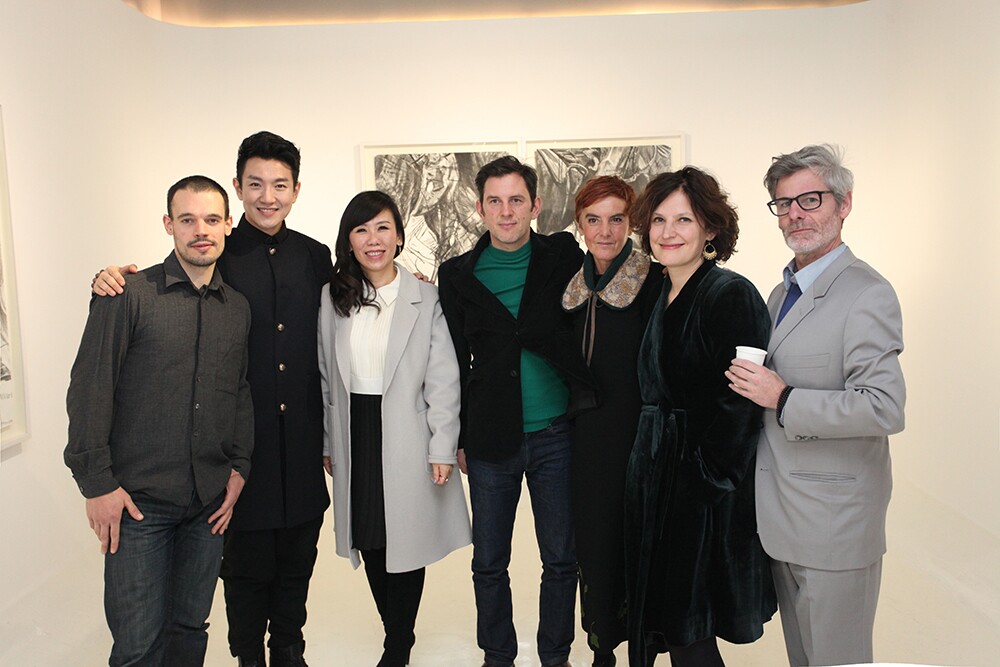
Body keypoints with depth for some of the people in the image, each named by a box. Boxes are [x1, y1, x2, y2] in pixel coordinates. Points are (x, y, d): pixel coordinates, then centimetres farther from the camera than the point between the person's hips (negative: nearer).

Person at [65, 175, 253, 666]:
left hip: (209, 499, 4)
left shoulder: (238, 308, 8)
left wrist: (238, 468, 5)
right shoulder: (128, 295, -7)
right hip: (137, 499, -4)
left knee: (190, 628, 16)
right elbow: (89, 391, -8)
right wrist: (96, 483, -9)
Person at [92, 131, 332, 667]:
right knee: (245, 563, 11)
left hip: (302, 441, 3)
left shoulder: (315, 257, 5)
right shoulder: (214, 254, -4)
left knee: (297, 561, 16)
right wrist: (113, 283, -19)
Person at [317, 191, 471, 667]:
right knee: (370, 544, 13)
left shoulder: (424, 298, -5)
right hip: (354, 436, 4)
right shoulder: (333, 298, 5)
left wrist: (443, 448, -10)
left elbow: (442, 379, -7)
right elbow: (325, 377, 9)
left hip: (405, 438, -3)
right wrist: (327, 442, 10)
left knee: (406, 542, 6)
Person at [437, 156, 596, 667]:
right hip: (490, 438, 1)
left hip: (555, 433, 0)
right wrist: (458, 438, 7)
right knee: (489, 563, 13)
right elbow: (453, 363, 7)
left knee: (561, 559, 12)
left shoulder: (564, 257, 1)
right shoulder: (458, 274, 3)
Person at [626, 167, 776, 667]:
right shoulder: (660, 296, 10)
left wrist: (704, 475, -16)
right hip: (657, 484, 8)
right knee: (657, 623, 18)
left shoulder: (732, 294, -15)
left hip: (705, 496, -8)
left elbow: (739, 402, -19)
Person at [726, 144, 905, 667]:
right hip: (783, 516, 8)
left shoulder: (867, 294, -16)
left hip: (834, 522, -8)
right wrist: (757, 387, 5)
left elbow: (885, 408, -24)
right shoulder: (782, 292, 13)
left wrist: (782, 399, -23)